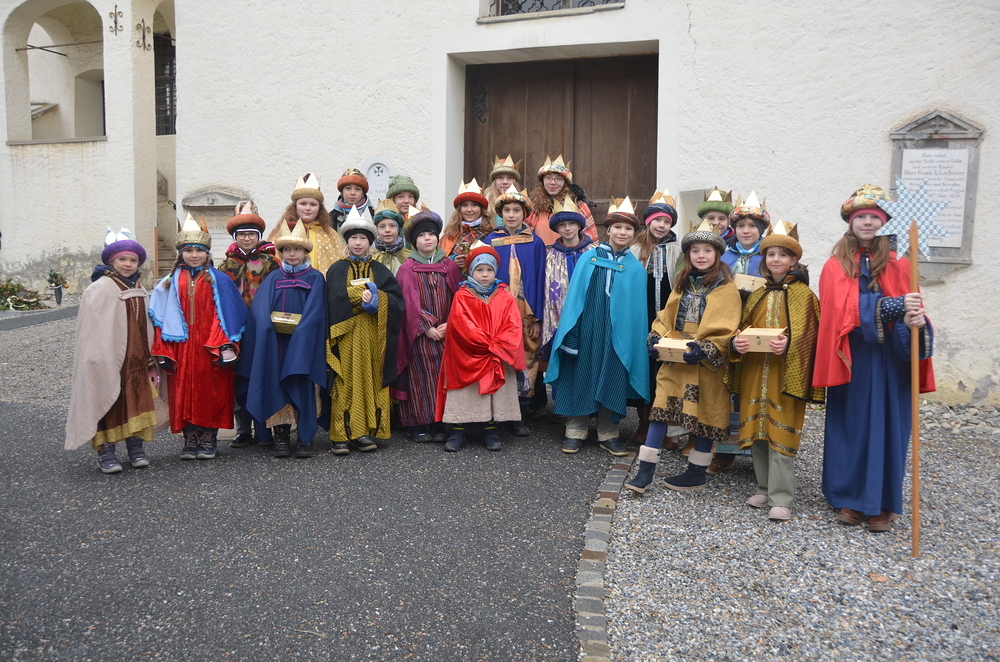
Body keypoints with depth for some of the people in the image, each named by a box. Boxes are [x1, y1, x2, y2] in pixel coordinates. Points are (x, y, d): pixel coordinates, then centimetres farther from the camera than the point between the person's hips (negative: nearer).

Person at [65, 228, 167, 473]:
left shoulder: (139, 290, 12)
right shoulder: (101, 289, -8)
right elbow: (92, 329, -12)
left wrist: (150, 359, 13)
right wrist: (99, 359, -18)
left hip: (136, 359, 6)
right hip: (109, 358, -6)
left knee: (138, 400, 8)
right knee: (108, 400, 0)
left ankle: (136, 448, 18)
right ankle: (105, 452, 8)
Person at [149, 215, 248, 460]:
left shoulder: (218, 280, 1)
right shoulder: (171, 283, 8)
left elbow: (227, 314, -2)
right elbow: (162, 318, 6)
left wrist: (226, 346, -10)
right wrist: (163, 352, -1)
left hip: (210, 348, -2)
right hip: (181, 347, 2)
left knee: (211, 391, 2)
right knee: (184, 392, 5)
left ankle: (208, 439, 13)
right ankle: (190, 439, 15)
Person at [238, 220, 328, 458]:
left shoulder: (315, 278, 6)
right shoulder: (273, 278, 13)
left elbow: (315, 314, -5)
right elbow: (260, 311, 2)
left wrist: (298, 329, -17)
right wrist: (272, 323, -16)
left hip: (303, 344, -2)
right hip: (274, 345, 2)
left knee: (303, 389, -3)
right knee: (276, 385, 0)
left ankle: (305, 438, 4)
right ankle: (280, 436, 6)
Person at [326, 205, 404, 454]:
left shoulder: (380, 271, 13)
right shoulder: (336, 270, 8)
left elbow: (397, 300, 0)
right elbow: (332, 302, -7)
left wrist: (376, 299, -15)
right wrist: (361, 296, -13)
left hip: (373, 337, 2)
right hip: (346, 336, -2)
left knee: (371, 381, 0)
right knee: (346, 383, -5)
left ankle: (367, 431, 6)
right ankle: (343, 434, -3)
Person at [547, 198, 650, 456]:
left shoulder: (636, 269, 6)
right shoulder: (588, 259, 3)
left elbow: (637, 309, 5)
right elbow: (574, 296, 0)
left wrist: (632, 338, -1)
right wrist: (570, 331, -7)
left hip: (617, 332, 1)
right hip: (586, 328, 0)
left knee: (612, 379, 5)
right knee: (581, 375, 4)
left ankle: (608, 434, 17)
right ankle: (575, 431, 15)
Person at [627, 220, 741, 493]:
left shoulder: (726, 289, -5)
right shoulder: (683, 284, 14)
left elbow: (725, 330, -12)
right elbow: (666, 317, 14)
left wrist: (705, 349, -25)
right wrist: (656, 337, -3)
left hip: (706, 364, -5)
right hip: (674, 360, 5)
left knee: (705, 415, 6)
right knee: (660, 409, -2)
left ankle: (696, 474, 20)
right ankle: (645, 471, 1)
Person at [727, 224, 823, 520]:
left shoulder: (803, 294, -1)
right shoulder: (758, 294, 15)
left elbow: (809, 335, -7)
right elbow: (744, 327, 14)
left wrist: (788, 345, -26)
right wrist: (737, 342, -8)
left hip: (786, 372, -5)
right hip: (755, 371, 5)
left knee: (780, 432, -5)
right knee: (756, 429, 8)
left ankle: (780, 498, 2)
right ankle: (765, 488, 22)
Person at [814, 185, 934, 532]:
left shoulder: (899, 265, 5)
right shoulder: (835, 266, 1)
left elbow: (912, 309, -1)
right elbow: (844, 308, -14)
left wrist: (916, 321, -26)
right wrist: (895, 306, -26)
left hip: (890, 361, 1)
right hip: (851, 359, -1)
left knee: (887, 425, 5)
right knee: (850, 424, 7)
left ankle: (882, 503, 16)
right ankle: (848, 497, 19)